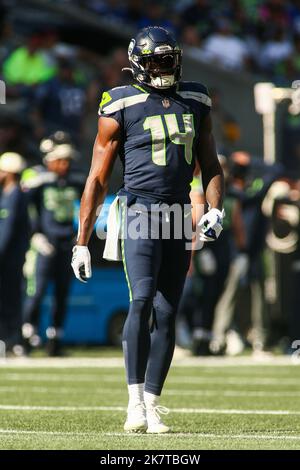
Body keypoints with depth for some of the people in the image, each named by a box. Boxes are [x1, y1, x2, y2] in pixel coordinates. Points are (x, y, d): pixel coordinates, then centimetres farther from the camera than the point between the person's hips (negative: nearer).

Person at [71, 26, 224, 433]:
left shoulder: (195, 102, 12)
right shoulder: (122, 106, -2)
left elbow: (210, 166, 20)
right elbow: (97, 180, 0)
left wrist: (215, 210, 1)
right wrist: (82, 243, -2)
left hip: (179, 217, 5)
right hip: (140, 212, -5)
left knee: (166, 315, 3)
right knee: (142, 300, -19)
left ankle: (152, 406, 9)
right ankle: (135, 402, -17)